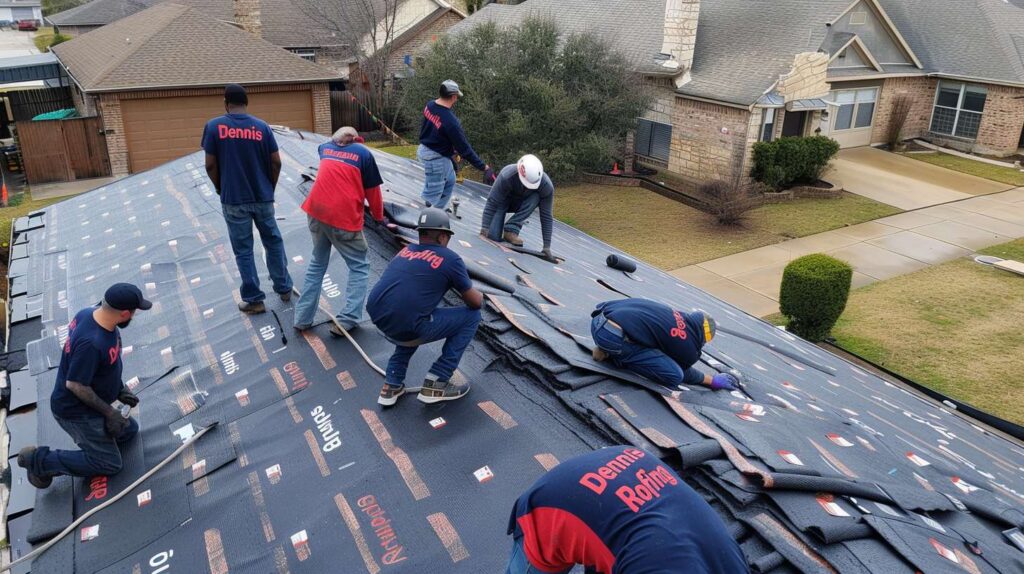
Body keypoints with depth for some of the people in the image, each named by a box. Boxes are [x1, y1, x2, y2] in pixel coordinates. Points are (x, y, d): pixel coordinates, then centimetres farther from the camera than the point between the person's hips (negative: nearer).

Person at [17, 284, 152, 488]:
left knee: (129, 430, 22)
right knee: (110, 464, 1)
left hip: (88, 403, 9)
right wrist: (109, 412, -17)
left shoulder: (90, 313, -9)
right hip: (75, 411, -9)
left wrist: (120, 389, 5)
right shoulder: (91, 343, -37)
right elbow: (75, 384, -28)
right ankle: (41, 460, 5)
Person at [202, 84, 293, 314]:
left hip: (233, 199, -2)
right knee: (273, 242, 18)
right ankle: (284, 288, 26)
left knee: (243, 250, 7)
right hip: (263, 197, 2)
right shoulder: (262, 126, 0)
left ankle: (253, 299, 11)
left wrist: (220, 189, 11)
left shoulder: (214, 126, -5)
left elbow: (210, 165, -5)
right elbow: (276, 162, -1)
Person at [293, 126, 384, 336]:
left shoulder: (325, 148, 17)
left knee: (317, 264, 22)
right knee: (359, 267, 9)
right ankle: (346, 321, -2)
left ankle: (303, 318, 21)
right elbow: (372, 192, 6)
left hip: (316, 212, 5)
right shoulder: (364, 153, 5)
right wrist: (379, 216, 23)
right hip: (345, 218, -5)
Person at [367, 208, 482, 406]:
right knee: (471, 316, 10)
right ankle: (436, 384, 11)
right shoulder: (450, 258, 2)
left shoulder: (405, 250, 19)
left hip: (377, 319, 7)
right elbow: (475, 302, 10)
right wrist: (480, 297, 33)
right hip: (405, 327, -7)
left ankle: (392, 385, 28)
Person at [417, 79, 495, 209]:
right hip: (436, 158, -9)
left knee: (449, 181, 27)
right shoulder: (450, 121, -32)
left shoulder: (429, 105, -7)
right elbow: (464, 149, -26)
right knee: (433, 192, 4)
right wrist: (484, 167, -18)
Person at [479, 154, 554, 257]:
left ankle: (511, 230, -21)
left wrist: (547, 246, -25)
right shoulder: (506, 176, -38)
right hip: (504, 201, -2)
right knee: (493, 236, -22)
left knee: (535, 197, -33)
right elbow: (492, 203, -31)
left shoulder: (547, 186, -32)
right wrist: (484, 229, -33)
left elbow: (546, 216, -25)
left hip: (521, 204, 2)